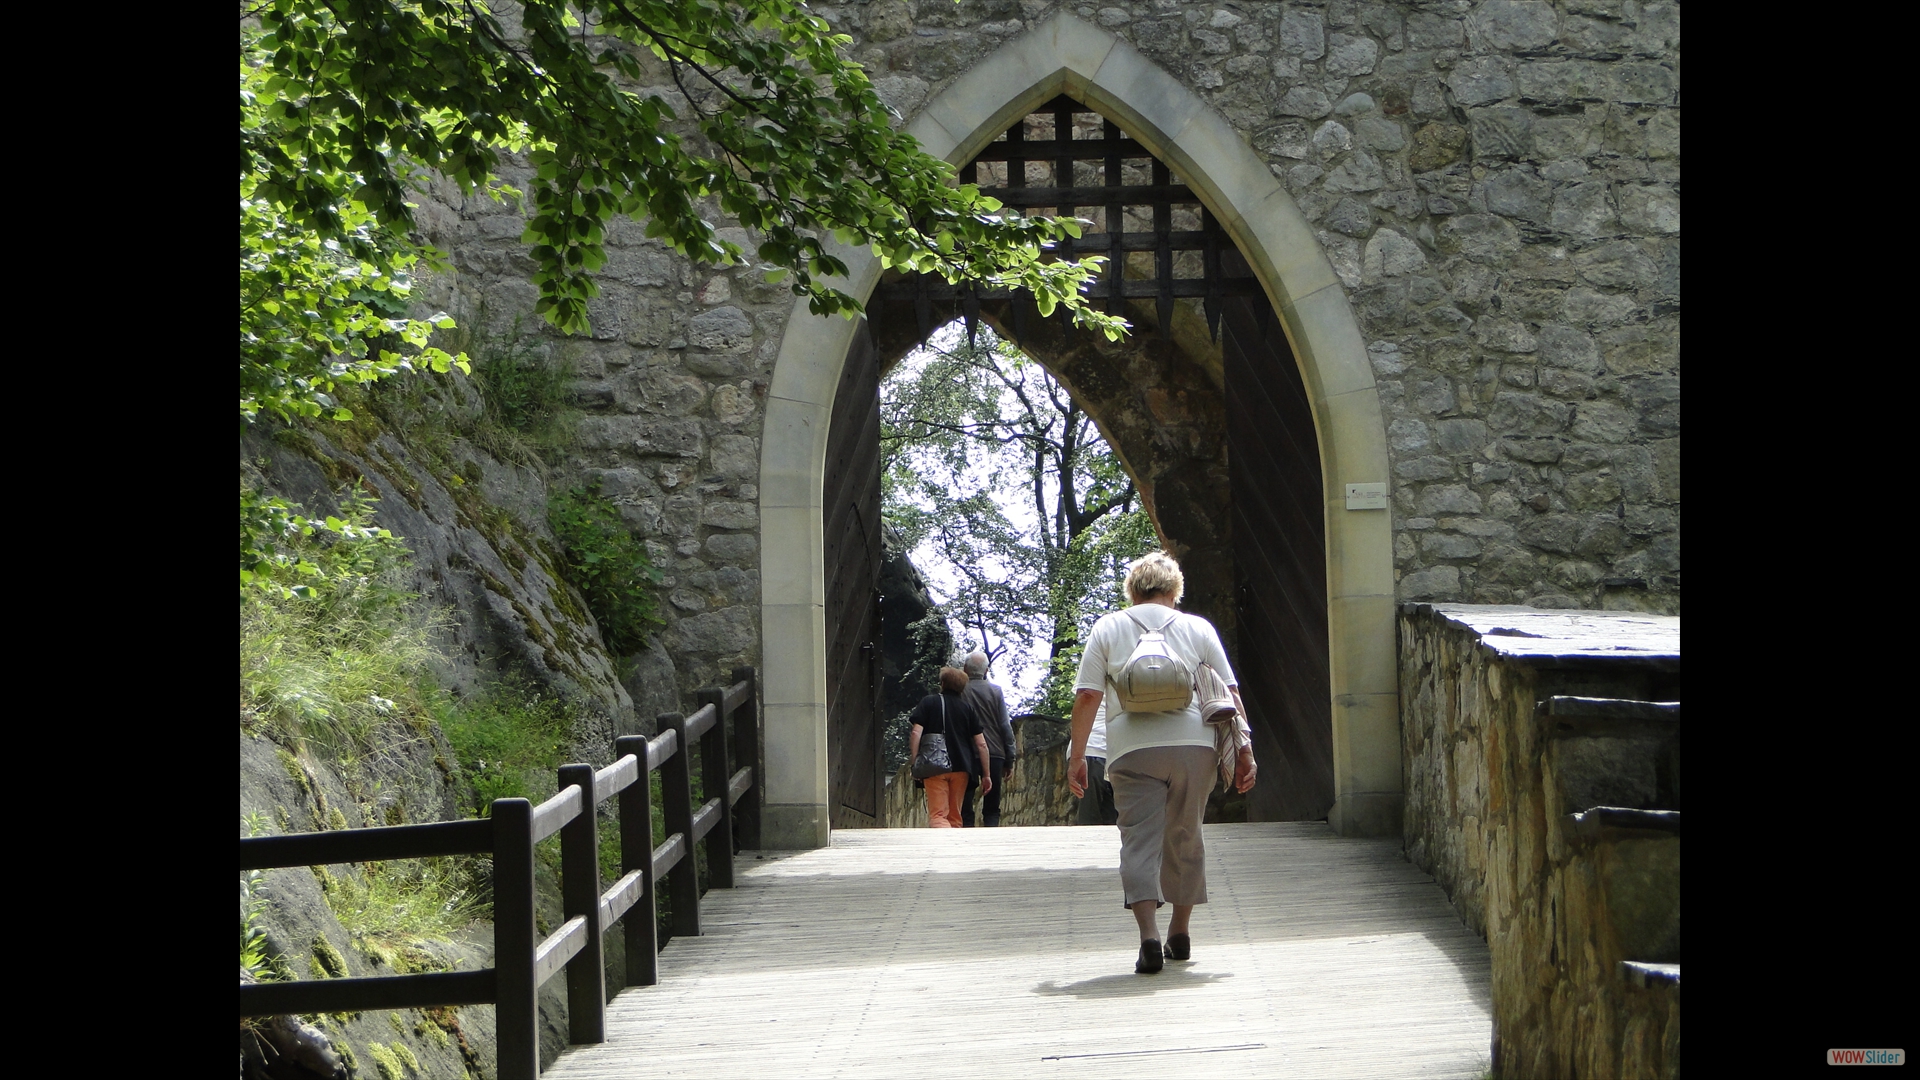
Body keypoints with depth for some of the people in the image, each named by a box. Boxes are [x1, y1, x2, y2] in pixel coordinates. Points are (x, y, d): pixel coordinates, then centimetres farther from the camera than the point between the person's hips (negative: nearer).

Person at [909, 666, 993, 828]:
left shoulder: (928, 702, 4)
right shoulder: (967, 708, 10)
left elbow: (916, 733, -9)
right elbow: (981, 744, 6)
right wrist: (986, 774, 11)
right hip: (961, 767, 3)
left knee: (937, 816, -7)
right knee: (954, 817, 15)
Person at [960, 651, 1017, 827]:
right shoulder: (996, 691, 2)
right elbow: (1005, 727, 2)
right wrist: (1009, 761, 7)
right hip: (994, 754, 1)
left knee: (965, 811, 3)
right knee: (992, 810, 6)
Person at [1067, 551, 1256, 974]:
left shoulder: (1108, 628, 11)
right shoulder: (1198, 628, 14)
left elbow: (1087, 696, 3)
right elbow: (1230, 694, 8)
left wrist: (1077, 755, 5)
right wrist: (1244, 751, 10)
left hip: (1133, 749, -2)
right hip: (1194, 744, 2)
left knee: (1140, 842, -3)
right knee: (1184, 838, 16)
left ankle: (1149, 937, -19)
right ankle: (1180, 934, 25)